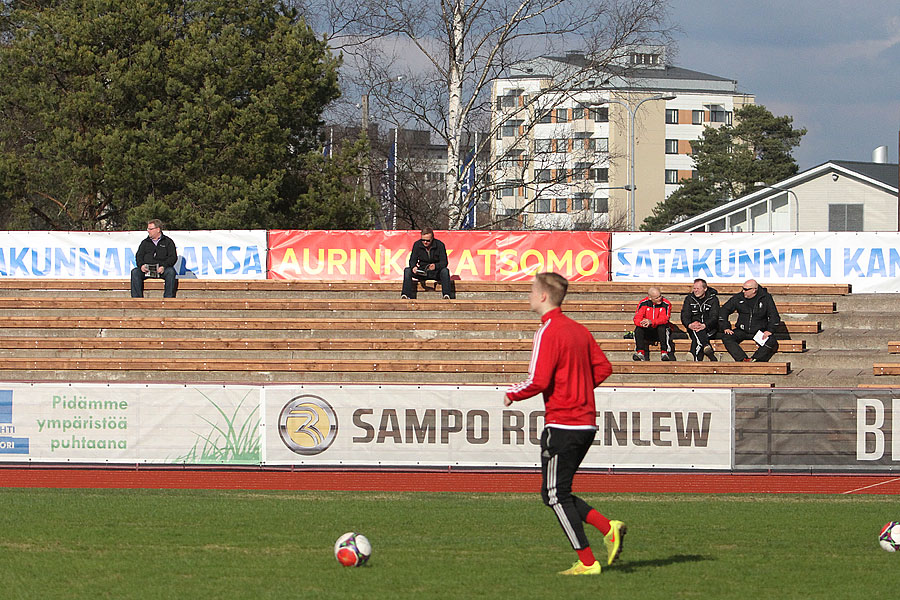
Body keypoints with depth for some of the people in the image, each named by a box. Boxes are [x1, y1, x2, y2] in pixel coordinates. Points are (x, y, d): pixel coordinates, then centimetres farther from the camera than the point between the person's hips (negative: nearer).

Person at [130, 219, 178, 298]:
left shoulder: (168, 241, 11)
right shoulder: (145, 242, 22)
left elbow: (173, 257, 2)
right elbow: (139, 255, 13)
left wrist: (164, 266, -16)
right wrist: (141, 265, -10)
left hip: (161, 269, -3)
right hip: (147, 269, 3)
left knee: (170, 272, -34)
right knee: (135, 272, -25)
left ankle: (168, 297, -33)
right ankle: (136, 297, -29)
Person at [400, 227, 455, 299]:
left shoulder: (439, 245, -11)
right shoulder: (417, 245, -4)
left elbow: (444, 262, -14)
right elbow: (412, 260, -4)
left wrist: (436, 266, -37)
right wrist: (413, 267, -29)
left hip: (436, 273, -2)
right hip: (421, 273, 2)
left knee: (445, 271, -34)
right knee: (407, 271, -22)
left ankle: (447, 295, -41)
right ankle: (405, 295, -31)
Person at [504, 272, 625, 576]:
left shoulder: (548, 332, -13)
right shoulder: (578, 329, 12)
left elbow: (538, 381, -20)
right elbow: (603, 367, 15)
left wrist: (512, 394, -2)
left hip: (562, 423, -9)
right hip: (586, 422, 9)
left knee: (557, 496, 0)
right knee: (553, 494, 15)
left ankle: (587, 562, -1)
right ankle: (608, 528, 1)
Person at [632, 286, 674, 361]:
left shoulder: (666, 304, -11)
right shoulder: (643, 304, -5)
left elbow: (664, 319, -22)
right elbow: (637, 319, -11)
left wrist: (651, 322, -39)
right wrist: (642, 323, -37)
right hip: (647, 332, 2)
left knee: (662, 328, -34)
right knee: (638, 329, -26)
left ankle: (664, 353, -32)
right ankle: (640, 353, -25)